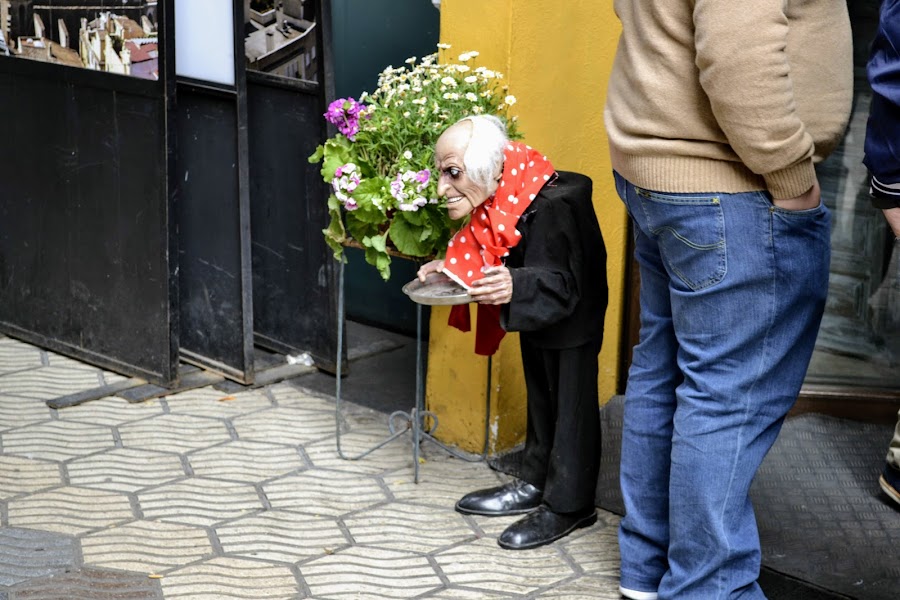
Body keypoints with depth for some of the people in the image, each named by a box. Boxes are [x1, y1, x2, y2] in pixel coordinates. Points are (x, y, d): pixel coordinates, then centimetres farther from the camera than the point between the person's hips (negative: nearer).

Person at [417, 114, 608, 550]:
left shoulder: (552, 208, -32)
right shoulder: (495, 205, -6)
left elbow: (561, 286, -31)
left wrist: (515, 287, -46)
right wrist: (452, 269, -7)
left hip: (571, 321, -9)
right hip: (535, 319, 9)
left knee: (570, 404, 0)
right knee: (539, 397, 19)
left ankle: (568, 506, 10)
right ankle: (534, 486, 32)